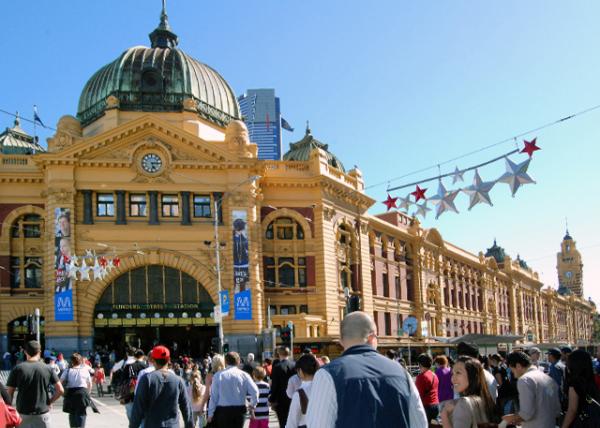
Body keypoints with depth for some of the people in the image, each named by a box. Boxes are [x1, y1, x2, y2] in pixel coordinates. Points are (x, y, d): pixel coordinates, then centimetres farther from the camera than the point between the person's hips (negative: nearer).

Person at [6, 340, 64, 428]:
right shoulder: (47, 369, -1)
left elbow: (9, 393, -1)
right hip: (42, 413, 0)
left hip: (23, 414, 0)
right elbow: (60, 390, -4)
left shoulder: (18, 369, -3)